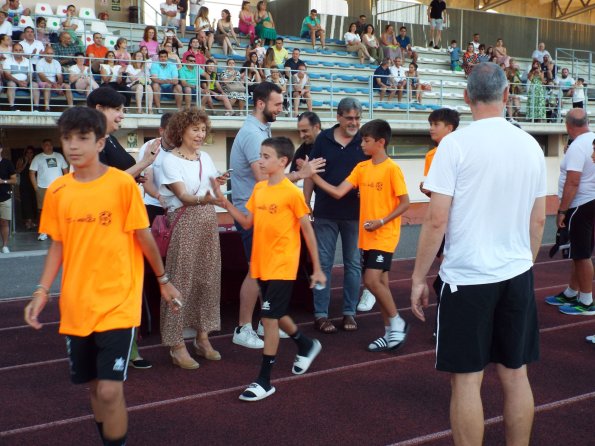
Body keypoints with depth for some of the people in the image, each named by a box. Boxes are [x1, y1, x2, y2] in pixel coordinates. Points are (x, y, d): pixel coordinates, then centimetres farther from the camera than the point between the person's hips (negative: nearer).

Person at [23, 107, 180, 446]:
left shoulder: (123, 183, -10)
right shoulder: (57, 190, 2)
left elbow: (144, 236, -2)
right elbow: (58, 245, 9)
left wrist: (163, 280, 7)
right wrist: (42, 291, 1)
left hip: (117, 303, -4)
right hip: (77, 305, 5)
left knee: (110, 389, -9)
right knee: (94, 385, 16)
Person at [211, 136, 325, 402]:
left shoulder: (291, 192, -14)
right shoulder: (259, 188, 6)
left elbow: (307, 230, -9)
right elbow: (247, 223, 8)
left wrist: (317, 268, -7)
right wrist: (224, 202, -4)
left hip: (282, 266, -7)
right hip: (261, 265, 7)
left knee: (269, 318, -6)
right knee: (276, 315, 19)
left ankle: (264, 381, 3)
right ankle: (307, 345, 45)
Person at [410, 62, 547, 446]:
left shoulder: (456, 144, -11)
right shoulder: (531, 145, 4)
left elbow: (437, 220, -13)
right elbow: (539, 220, 11)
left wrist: (419, 278, -4)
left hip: (467, 278, -5)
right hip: (518, 275, 5)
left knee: (467, 378, 4)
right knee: (515, 375, 14)